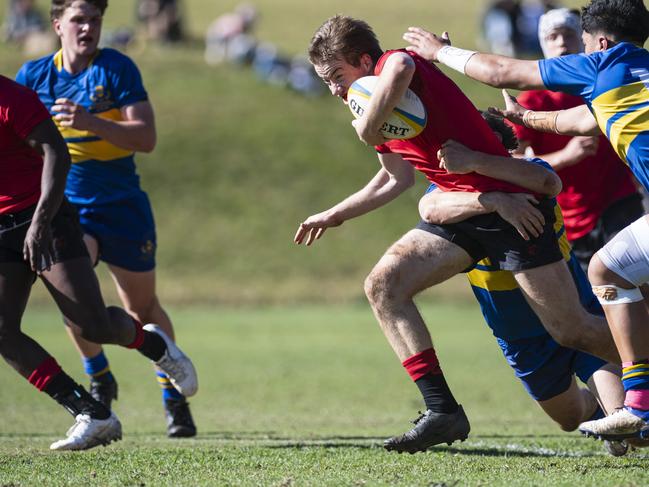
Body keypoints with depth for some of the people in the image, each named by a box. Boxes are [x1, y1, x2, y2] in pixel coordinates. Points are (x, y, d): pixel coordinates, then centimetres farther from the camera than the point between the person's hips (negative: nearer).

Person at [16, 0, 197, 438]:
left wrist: (91, 122, -31)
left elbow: (146, 138, -17)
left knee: (143, 306, 8)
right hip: (66, 205, 1)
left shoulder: (118, 69, -9)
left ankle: (173, 397, 27)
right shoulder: (34, 75, 0)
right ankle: (100, 381, 1)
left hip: (122, 204, -1)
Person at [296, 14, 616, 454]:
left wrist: (369, 128, -30)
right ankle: (442, 411, -11)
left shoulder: (394, 63, -13)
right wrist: (335, 215, 35)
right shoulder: (383, 110, 13)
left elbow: (399, 70, -42)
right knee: (383, 285, -7)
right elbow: (397, 178, 30)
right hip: (462, 212, 9)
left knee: (574, 329, -7)